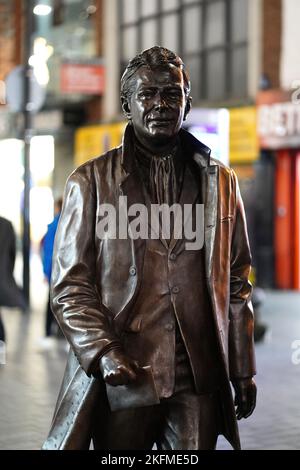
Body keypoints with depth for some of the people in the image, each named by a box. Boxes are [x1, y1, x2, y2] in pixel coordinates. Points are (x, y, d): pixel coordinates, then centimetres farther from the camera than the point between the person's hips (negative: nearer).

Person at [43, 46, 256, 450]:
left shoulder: (219, 181, 11)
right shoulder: (91, 181, 3)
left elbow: (236, 284, 13)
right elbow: (69, 286, 0)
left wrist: (243, 371, 10)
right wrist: (103, 353, -13)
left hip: (199, 377, 2)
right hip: (122, 376, -2)